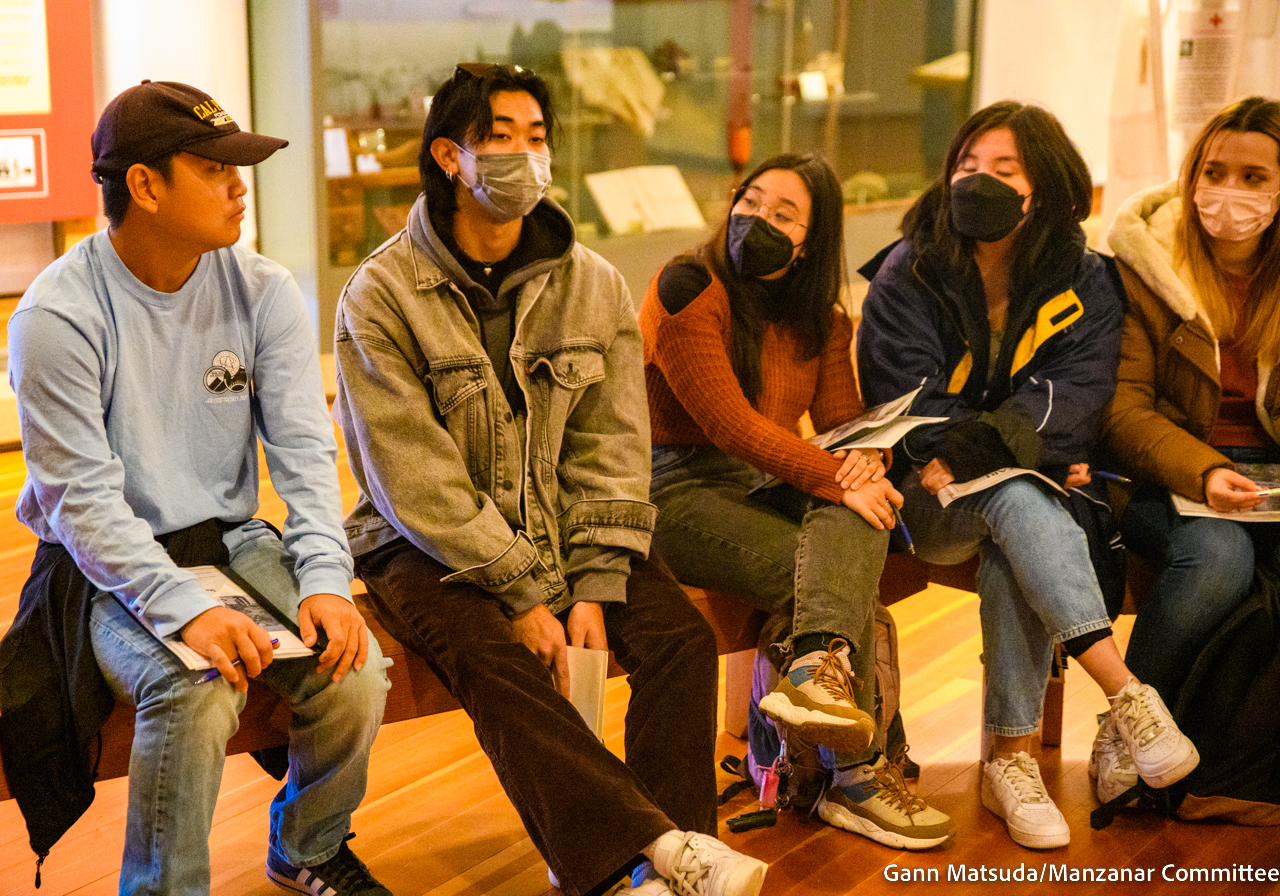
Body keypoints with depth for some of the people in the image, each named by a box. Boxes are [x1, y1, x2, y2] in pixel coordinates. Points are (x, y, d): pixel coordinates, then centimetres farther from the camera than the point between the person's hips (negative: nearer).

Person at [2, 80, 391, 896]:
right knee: (196, 692, -31)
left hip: (234, 541, 4)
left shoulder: (263, 292, -1)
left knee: (355, 669, -18)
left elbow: (305, 451, -4)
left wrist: (326, 578, -21)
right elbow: (83, 499, -18)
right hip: (112, 568, -4)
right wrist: (184, 607, -31)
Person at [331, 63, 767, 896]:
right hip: (428, 547, -4)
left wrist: (595, 585, -13)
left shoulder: (594, 286, 5)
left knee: (682, 633, -20)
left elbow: (610, 452, 1)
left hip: (560, 530, 4)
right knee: (494, 658, -33)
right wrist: (521, 595, -20)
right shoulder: (382, 293, -9)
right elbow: (414, 478, -15)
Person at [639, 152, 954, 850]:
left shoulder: (821, 320, 12)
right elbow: (728, 420, -19)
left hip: (769, 488, 6)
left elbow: (843, 420, 8)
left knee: (861, 517, -28)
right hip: (679, 493, -6)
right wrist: (835, 481, -24)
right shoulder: (688, 289, -10)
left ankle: (815, 670, -44)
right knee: (849, 582, -25)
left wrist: (866, 461, -19)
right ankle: (857, 775, -22)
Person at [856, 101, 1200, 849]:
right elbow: (912, 405, -8)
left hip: (1034, 493, 1)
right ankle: (1127, 694, -41)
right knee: (1017, 497, -34)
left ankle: (1012, 758, -27)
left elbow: (1075, 397, -12)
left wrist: (974, 450, -28)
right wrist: (1034, 457, -20)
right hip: (926, 505, -1)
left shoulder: (1085, 284, 3)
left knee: (1011, 548, -34)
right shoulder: (906, 277, 1)